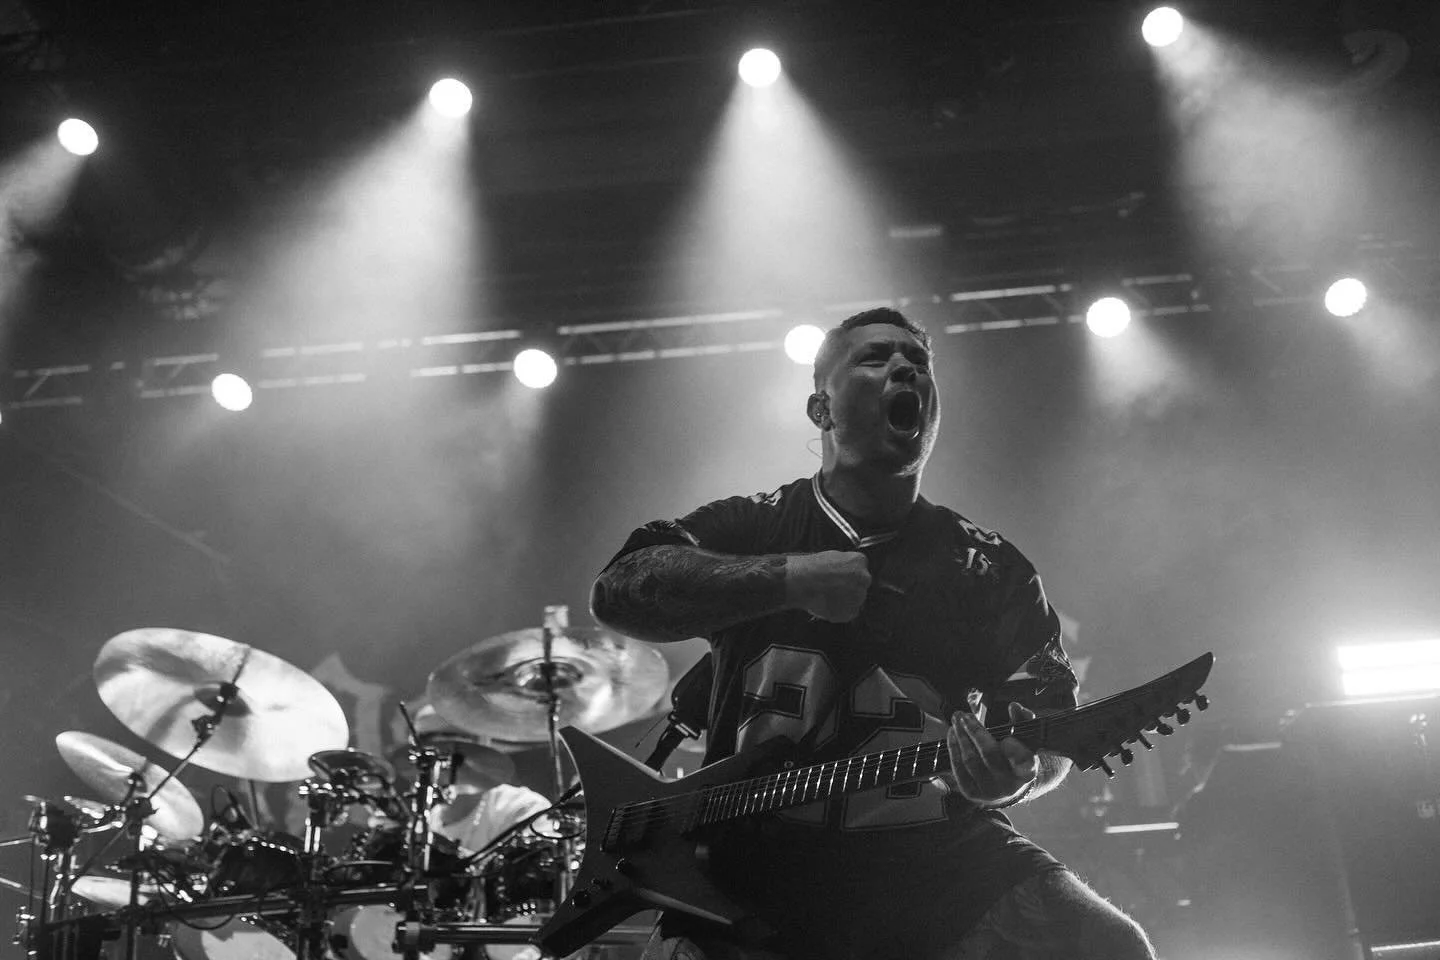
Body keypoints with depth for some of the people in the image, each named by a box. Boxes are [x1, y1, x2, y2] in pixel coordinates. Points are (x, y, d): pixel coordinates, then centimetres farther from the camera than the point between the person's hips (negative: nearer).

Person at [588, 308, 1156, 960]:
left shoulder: (989, 567, 12)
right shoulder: (748, 527, 9)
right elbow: (616, 591, -6)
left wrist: (1016, 771, -17)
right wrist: (790, 578, -15)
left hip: (941, 858, 1)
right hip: (758, 864, -1)